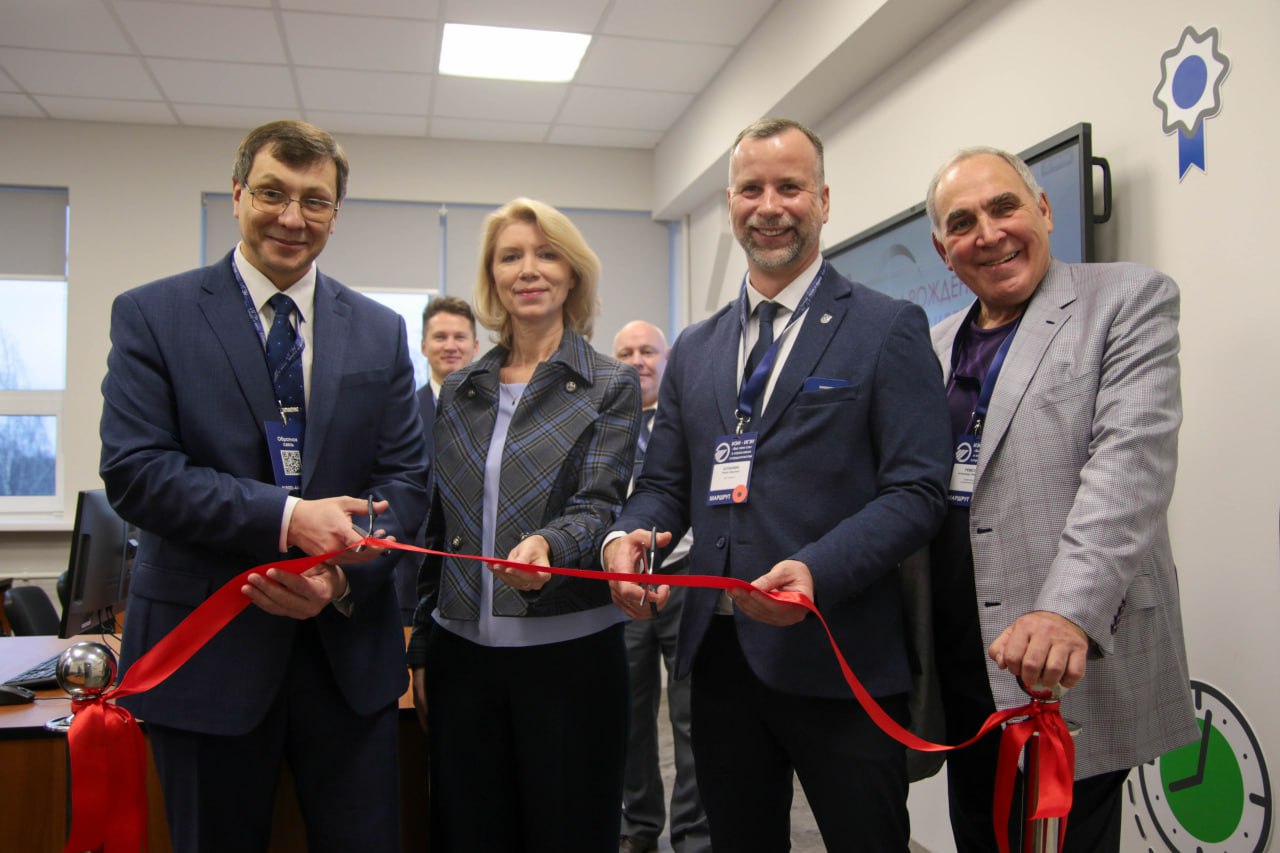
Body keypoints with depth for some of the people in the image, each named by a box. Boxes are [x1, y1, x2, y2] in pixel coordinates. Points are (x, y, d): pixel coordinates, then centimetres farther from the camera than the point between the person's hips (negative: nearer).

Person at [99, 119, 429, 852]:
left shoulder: (380, 331, 6)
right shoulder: (152, 315, -2)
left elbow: (406, 479, 3)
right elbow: (134, 473, -11)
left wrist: (343, 576, -15)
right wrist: (287, 517, -22)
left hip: (348, 649, 2)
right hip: (207, 650, -2)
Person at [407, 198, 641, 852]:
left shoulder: (611, 387, 0)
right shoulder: (459, 391, 10)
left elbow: (599, 507, -10)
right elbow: (438, 524, 14)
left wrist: (547, 545, -33)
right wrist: (420, 648, 12)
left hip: (568, 651, -3)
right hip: (462, 652, 4)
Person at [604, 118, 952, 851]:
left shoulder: (889, 328, -3)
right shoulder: (694, 349, 13)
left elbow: (917, 489, -10)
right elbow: (665, 482, 13)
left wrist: (817, 571, -25)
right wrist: (628, 535, -10)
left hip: (837, 659, -4)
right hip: (718, 652, 5)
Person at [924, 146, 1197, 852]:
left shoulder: (1129, 302, -3)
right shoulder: (936, 346, 14)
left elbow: (1131, 461, -17)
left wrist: (1069, 612, -30)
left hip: (1076, 667, -5)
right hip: (962, 673, 5)